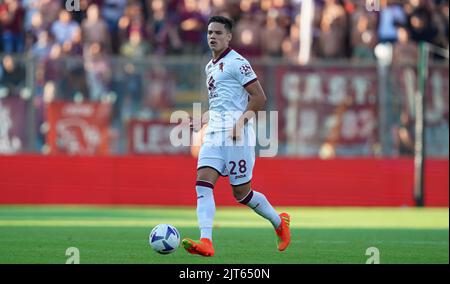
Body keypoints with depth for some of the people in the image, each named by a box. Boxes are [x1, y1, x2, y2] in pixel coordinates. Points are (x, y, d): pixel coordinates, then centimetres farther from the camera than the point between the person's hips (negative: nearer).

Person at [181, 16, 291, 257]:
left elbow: (259, 97, -11)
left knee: (241, 193, 0)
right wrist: (203, 119, 19)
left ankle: (279, 222, 25)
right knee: (203, 183, -11)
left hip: (236, 135, -8)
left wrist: (241, 121, -19)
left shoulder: (237, 63, -7)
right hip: (213, 134, 8)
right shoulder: (210, 67, 20)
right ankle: (205, 242, -20)